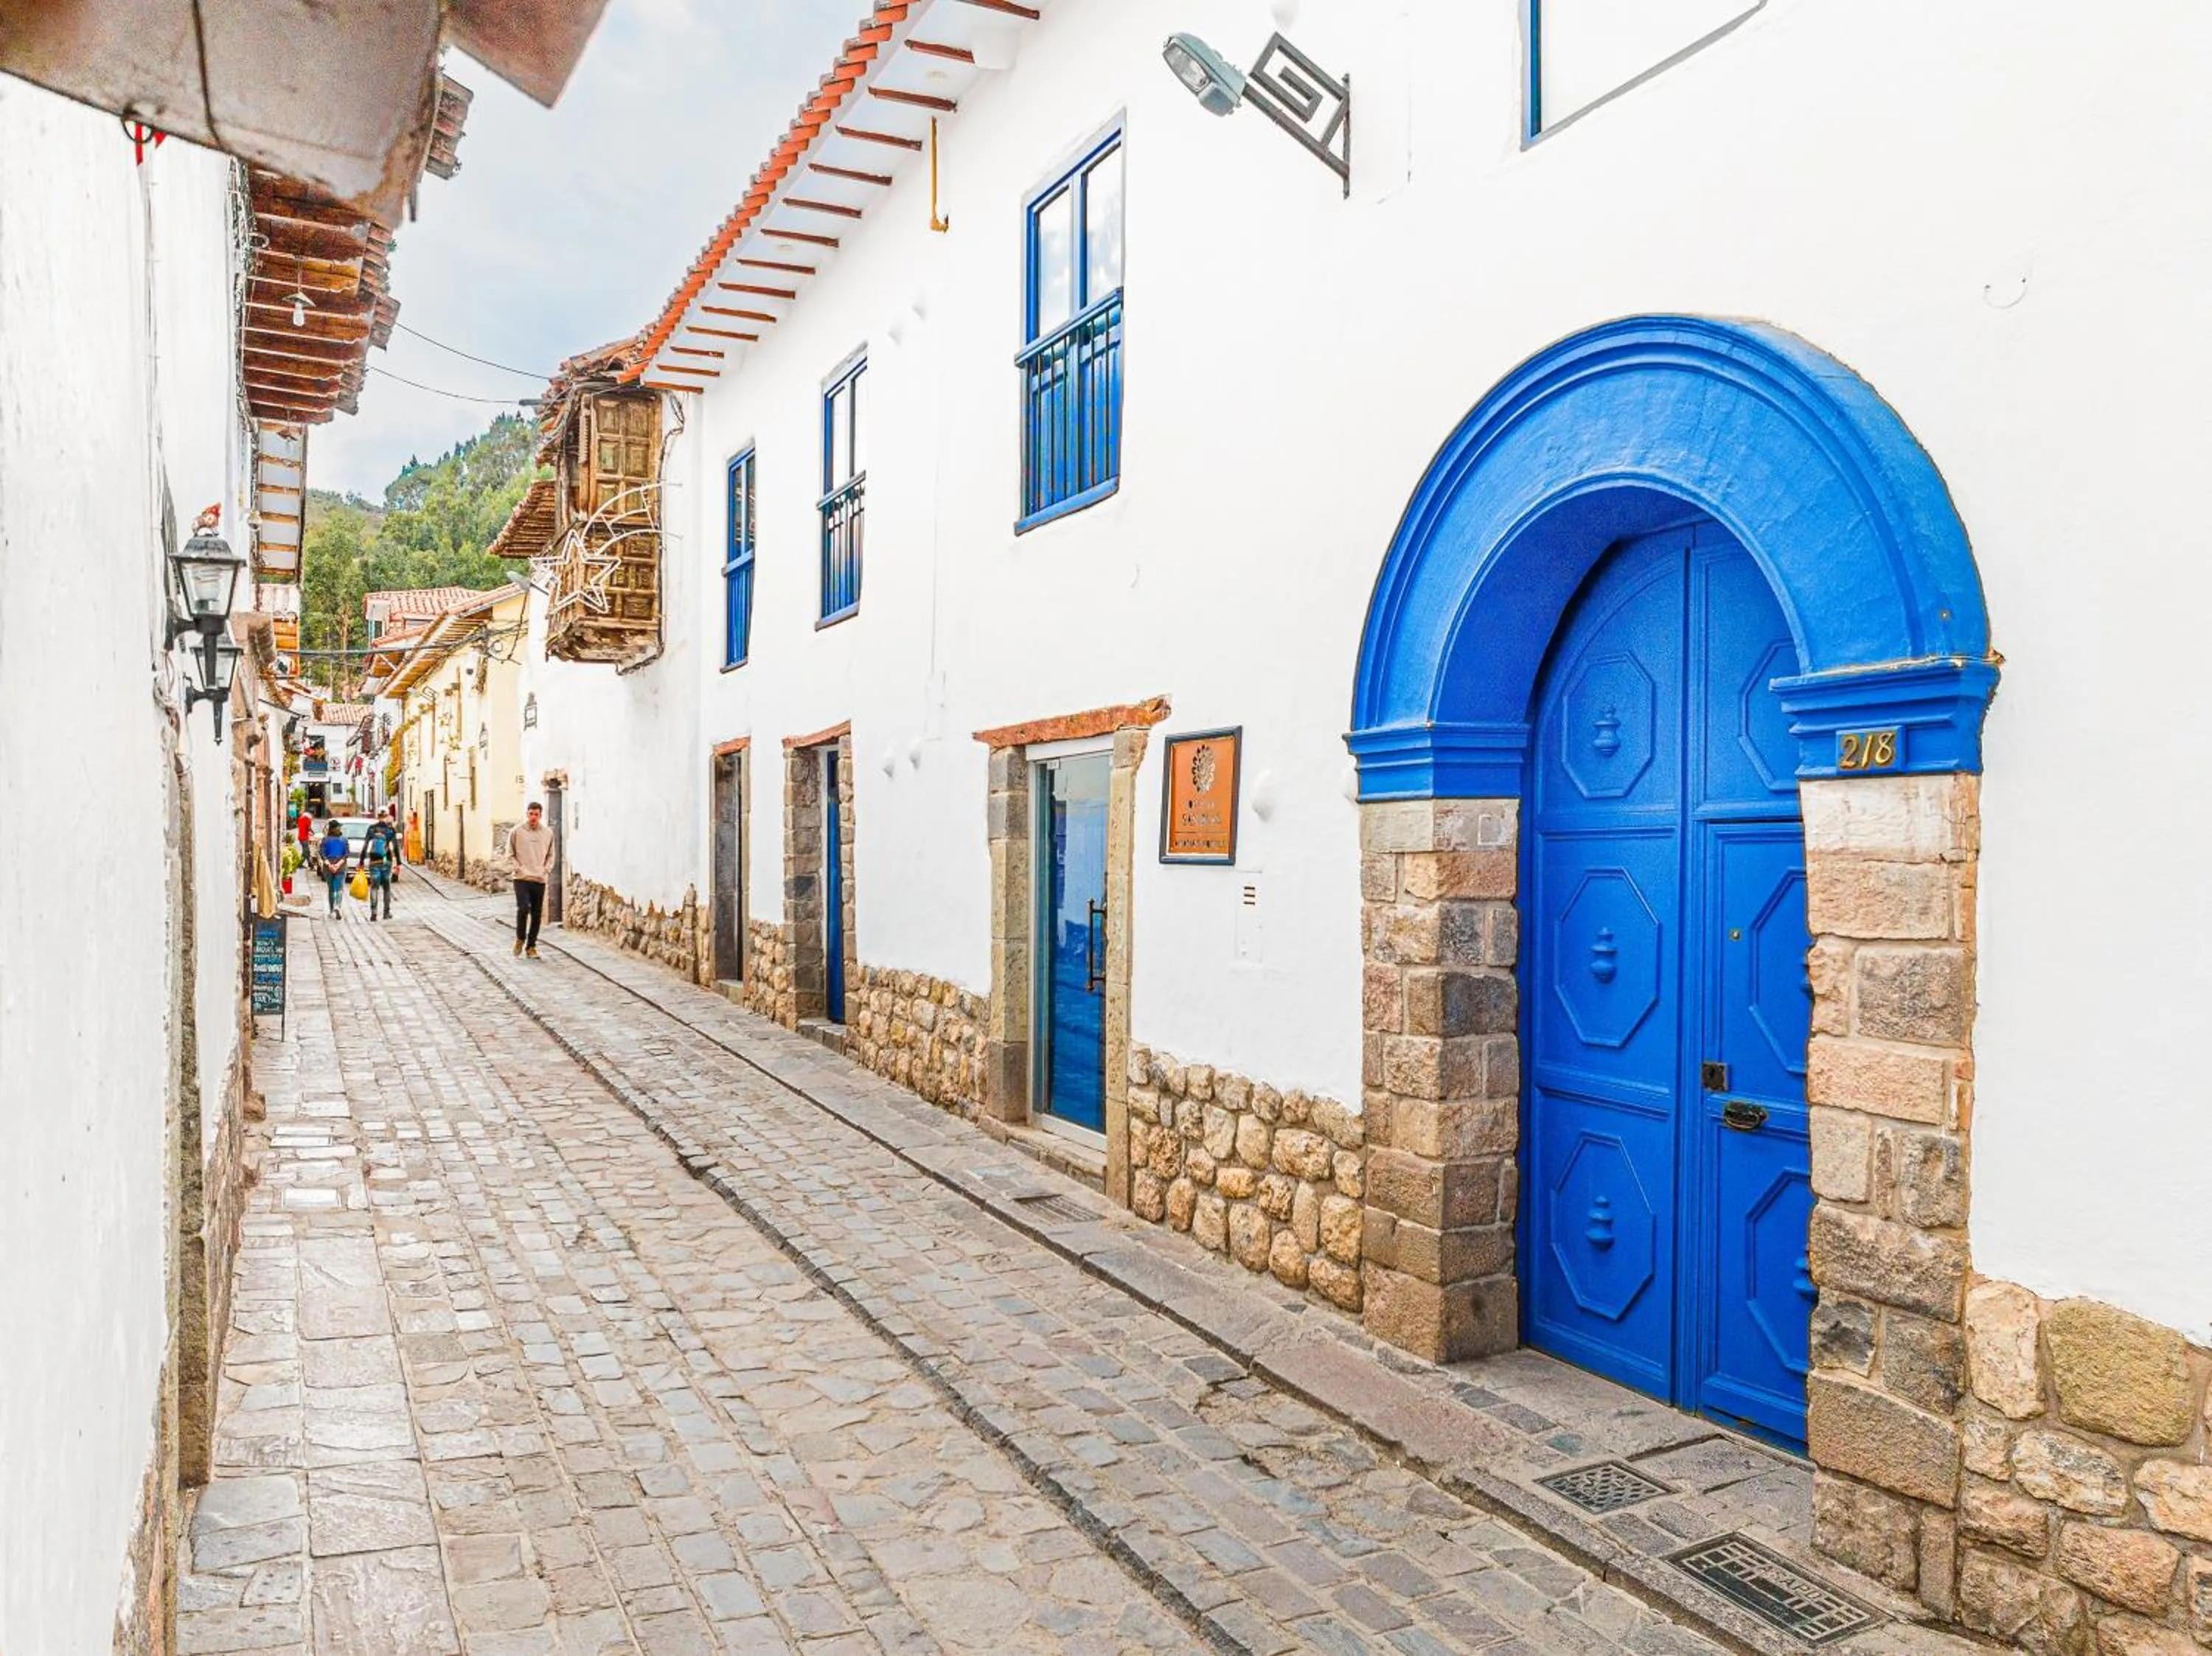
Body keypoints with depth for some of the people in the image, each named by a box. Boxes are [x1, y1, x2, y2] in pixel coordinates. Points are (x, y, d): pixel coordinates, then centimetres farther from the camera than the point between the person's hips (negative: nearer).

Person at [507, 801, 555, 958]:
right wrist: (518, 869, -6)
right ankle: (520, 939, 8)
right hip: (522, 879, -3)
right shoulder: (517, 832, -1)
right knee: (523, 908, -17)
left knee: (537, 914, 5)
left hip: (540, 880, 3)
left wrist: (546, 870, 3)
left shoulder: (548, 833, 7)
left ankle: (531, 947, 16)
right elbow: (510, 853, 4)